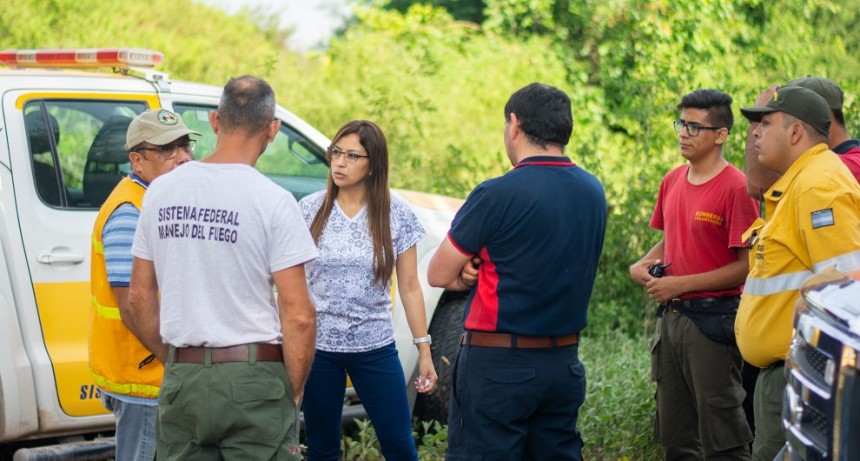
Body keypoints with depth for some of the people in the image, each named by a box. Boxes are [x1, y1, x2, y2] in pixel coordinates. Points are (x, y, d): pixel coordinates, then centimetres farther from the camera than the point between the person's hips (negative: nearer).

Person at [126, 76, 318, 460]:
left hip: (181, 383, 4)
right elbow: (299, 316, -12)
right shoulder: (272, 200, -9)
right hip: (254, 377, -4)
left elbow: (139, 298, 11)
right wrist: (294, 392, 0)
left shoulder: (161, 191, 6)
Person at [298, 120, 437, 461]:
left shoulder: (397, 215, -2)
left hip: (375, 348, 0)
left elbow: (410, 287, 2)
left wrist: (424, 349, 0)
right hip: (318, 346, 0)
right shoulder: (309, 210, -2)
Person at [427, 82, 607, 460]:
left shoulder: (497, 195, -15)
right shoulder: (593, 192, 5)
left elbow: (438, 275, -8)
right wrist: (486, 269, 0)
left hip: (498, 364, -7)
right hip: (565, 362, 7)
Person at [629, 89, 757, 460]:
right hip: (671, 316, 8)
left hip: (712, 319, -8)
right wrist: (644, 265, 2)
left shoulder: (735, 187, -13)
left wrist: (680, 284, -17)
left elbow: (746, 266, -15)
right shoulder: (673, 181, 9)